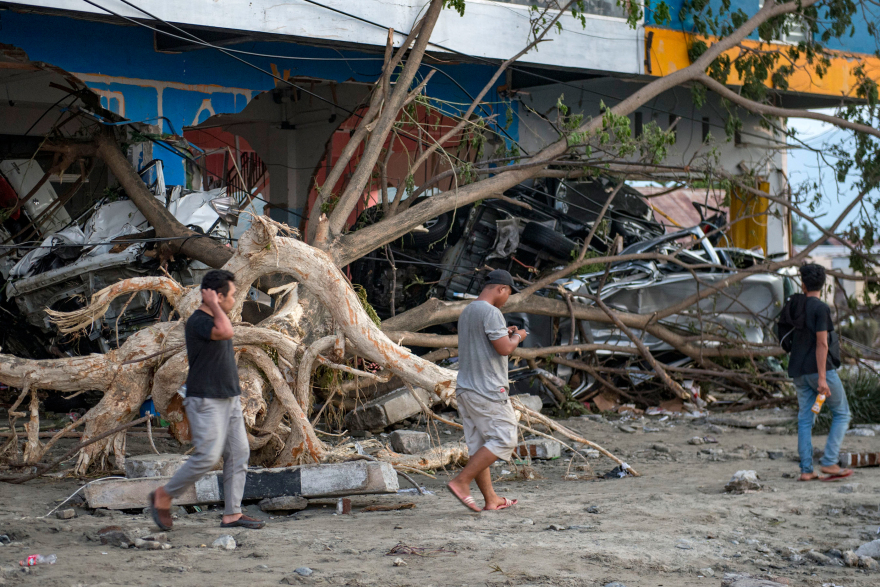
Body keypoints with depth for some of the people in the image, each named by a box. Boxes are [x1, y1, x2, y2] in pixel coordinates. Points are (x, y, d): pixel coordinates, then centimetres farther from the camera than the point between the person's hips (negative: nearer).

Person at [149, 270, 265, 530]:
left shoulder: (214, 319, 16)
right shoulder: (197, 321, -15)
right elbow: (226, 332, -35)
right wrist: (213, 305, -20)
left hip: (229, 400, 10)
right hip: (206, 401, -10)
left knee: (238, 454, 3)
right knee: (207, 456, -13)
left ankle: (232, 514, 4)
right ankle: (163, 497, 3)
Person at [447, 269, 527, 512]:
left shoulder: (467, 312, 15)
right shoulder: (491, 313, -14)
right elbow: (504, 349, -20)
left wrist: (504, 335, 22)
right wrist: (517, 337, 0)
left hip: (466, 389, 9)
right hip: (488, 391, -9)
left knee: (477, 444, 8)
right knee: (503, 439, -4)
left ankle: (491, 499, 11)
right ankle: (461, 482, -9)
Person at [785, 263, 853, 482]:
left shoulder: (794, 304, 7)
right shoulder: (821, 308, -13)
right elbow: (822, 343, -17)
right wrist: (822, 378, -19)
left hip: (799, 371, 6)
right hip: (820, 368, -6)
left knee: (805, 419, 7)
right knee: (841, 414, 6)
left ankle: (806, 469, 2)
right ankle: (829, 462, -5)